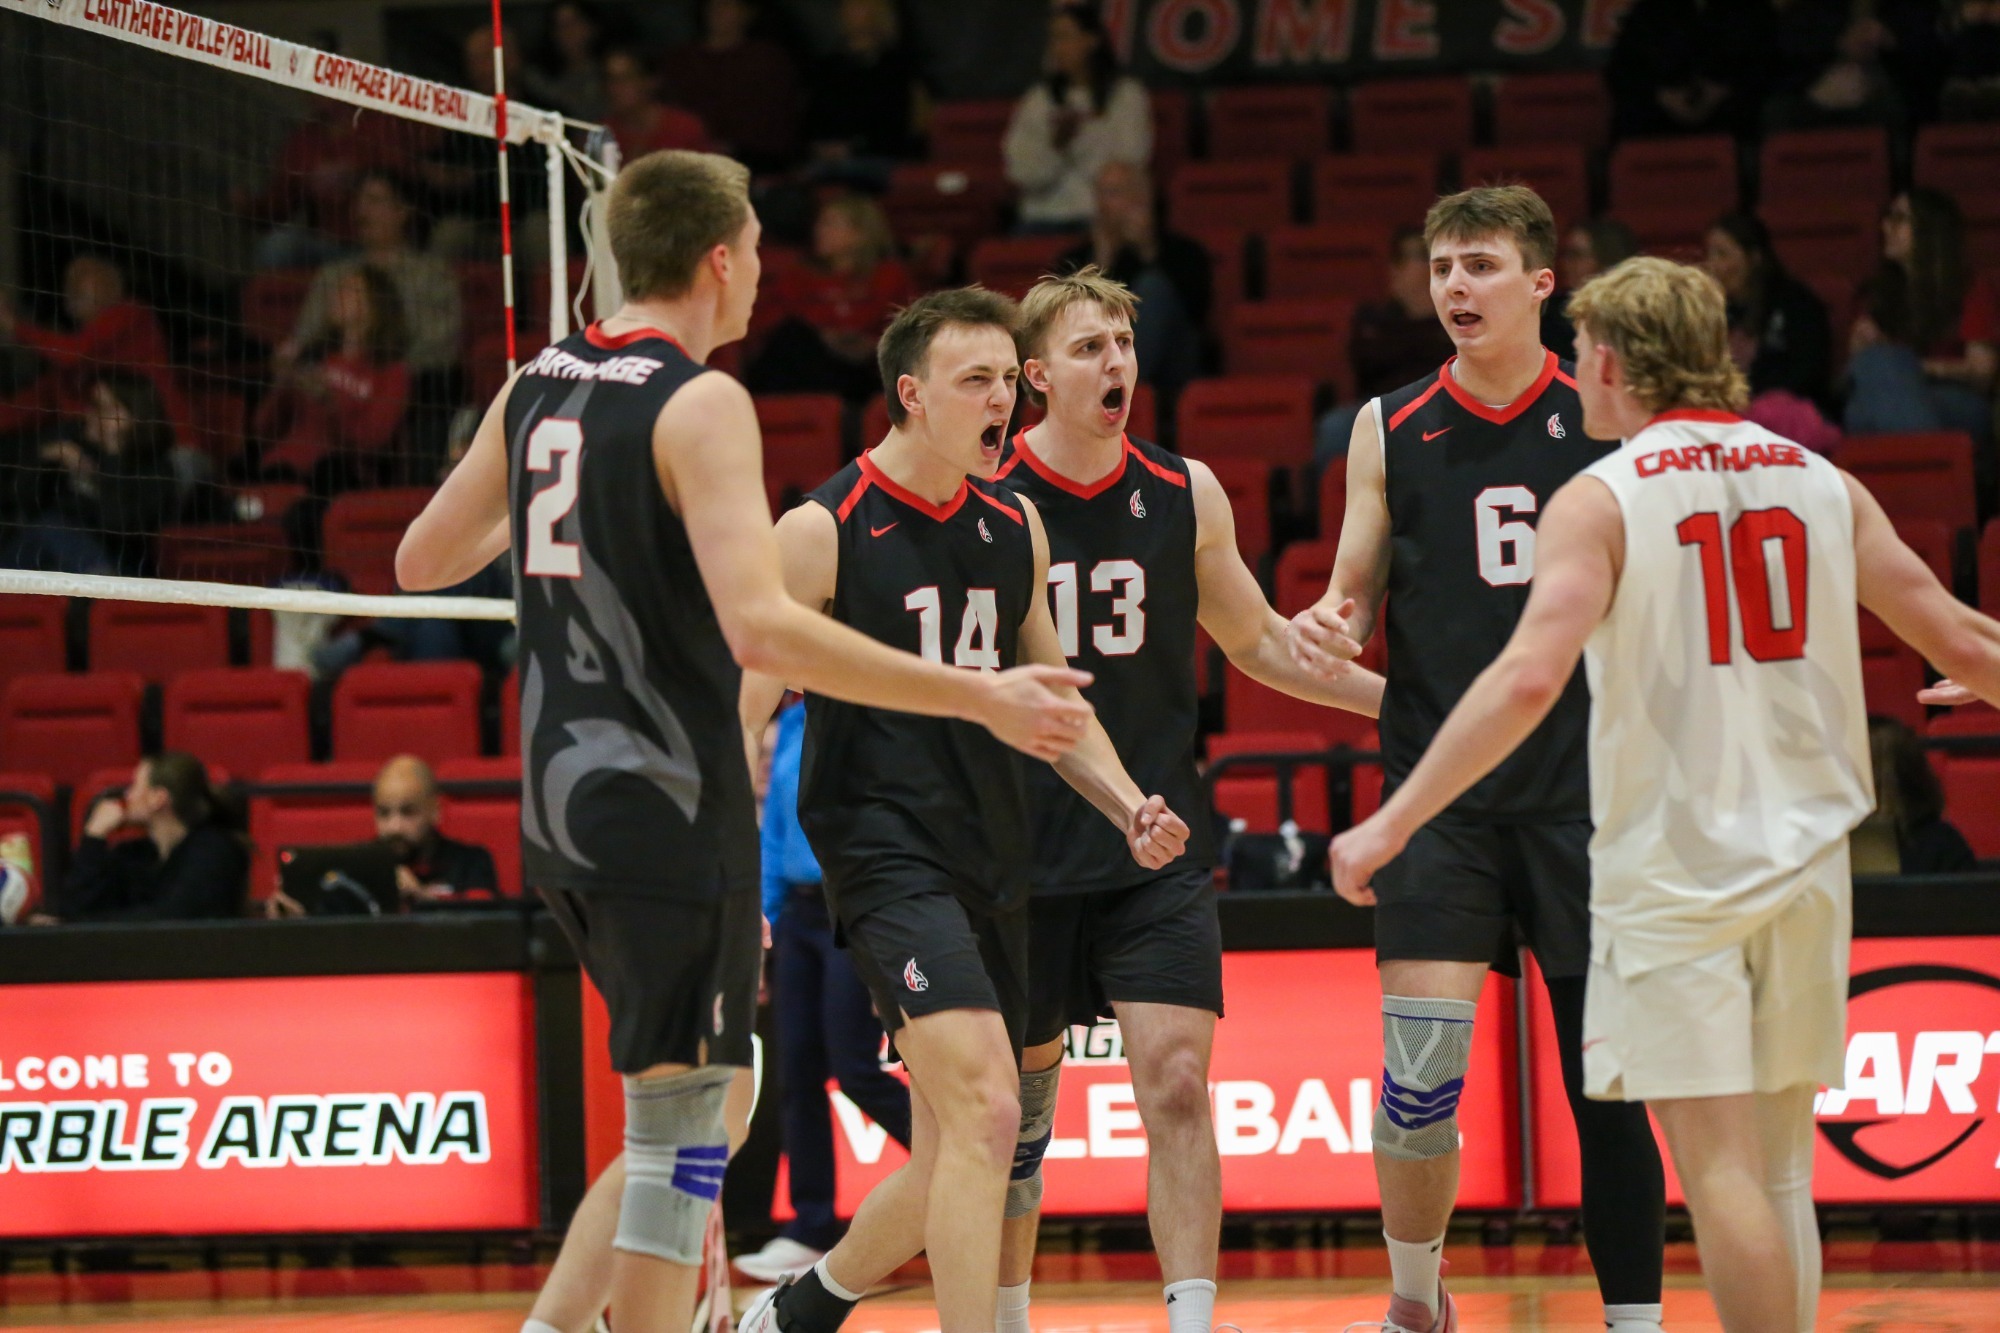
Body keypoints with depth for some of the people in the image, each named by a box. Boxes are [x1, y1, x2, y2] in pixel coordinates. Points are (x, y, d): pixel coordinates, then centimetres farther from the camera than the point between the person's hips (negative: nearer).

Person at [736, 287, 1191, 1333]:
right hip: (885, 850, -7)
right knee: (984, 1111, -23)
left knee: (950, 1160, 11)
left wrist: (1126, 806, 6)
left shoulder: (1016, 526, 11)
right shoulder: (822, 530, -8)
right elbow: (742, 716, -7)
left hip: (992, 858, 7)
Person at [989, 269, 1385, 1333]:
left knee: (1176, 1084, -12)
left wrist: (1401, 698, 14)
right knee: (1017, 1102, 8)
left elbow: (1255, 641, 19)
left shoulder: (1186, 495, 5)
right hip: (1028, 850, -1)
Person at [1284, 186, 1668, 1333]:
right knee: (1420, 1068, -9)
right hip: (1440, 794, 0)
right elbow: (1356, 605, 11)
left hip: (1584, 789, 0)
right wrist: (1323, 626, -11)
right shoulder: (1391, 429, 7)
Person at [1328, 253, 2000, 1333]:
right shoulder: (1819, 482, 7)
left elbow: (1529, 678, -20)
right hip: (1804, 861, 5)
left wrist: (1391, 823, -18)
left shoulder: (1601, 500, -7)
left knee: (1719, 1164, -5)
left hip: (1672, 869, -5)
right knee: (1779, 1166, 14)